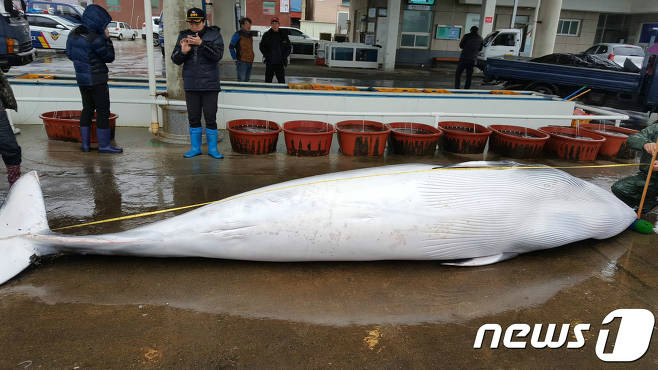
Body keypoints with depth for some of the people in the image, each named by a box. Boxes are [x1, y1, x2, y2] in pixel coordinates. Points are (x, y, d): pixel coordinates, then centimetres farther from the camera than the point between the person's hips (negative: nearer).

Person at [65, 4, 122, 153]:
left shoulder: (73, 34, 4)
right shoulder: (95, 39, -20)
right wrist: (107, 39, -3)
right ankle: (104, 145, 4)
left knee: (87, 109, 16)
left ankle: (85, 143, 19)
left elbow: (70, 54, 15)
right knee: (103, 111, 0)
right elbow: (109, 57, -11)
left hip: (81, 78, 8)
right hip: (97, 80, -8)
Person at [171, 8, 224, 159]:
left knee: (211, 118, -1)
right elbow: (175, 59, 5)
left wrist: (201, 43, -25)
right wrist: (183, 51, -16)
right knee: (193, 118, 9)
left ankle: (212, 149, 12)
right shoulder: (183, 36, 7)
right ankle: (195, 148, 22)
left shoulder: (214, 34, -2)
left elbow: (218, 55, -15)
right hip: (191, 85, 3)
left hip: (210, 84, -3)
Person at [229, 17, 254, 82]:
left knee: (246, 80, 12)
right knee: (241, 80, -11)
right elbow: (231, 47, -7)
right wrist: (235, 58, -9)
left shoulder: (250, 35, 16)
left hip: (250, 61, 7)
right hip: (241, 61, -7)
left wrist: (251, 58, 17)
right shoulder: (238, 34, -6)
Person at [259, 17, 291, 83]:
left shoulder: (283, 35, 7)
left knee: (281, 80, 0)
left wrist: (284, 56, -2)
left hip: (280, 63, 0)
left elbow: (289, 47, 11)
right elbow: (261, 47, 10)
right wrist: (266, 55, -4)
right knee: (268, 80, 5)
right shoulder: (266, 35, 6)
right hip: (269, 62, 0)